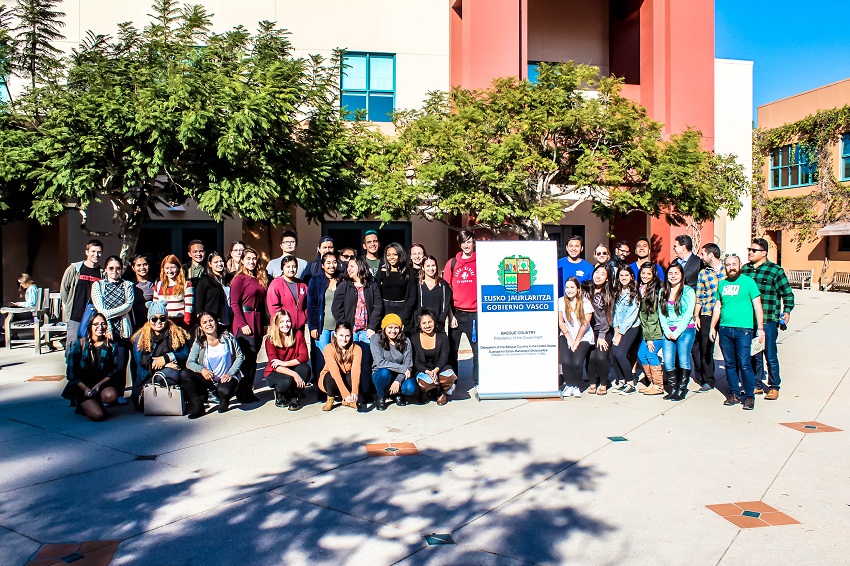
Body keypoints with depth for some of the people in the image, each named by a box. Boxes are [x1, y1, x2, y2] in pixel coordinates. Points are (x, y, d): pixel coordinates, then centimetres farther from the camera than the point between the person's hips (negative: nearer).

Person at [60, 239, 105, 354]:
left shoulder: (103, 274, 5)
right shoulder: (74, 269, 3)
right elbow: (63, 289, 11)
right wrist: (68, 306, 12)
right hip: (75, 318, -1)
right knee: (72, 349, 1)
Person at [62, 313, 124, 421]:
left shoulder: (111, 345, 2)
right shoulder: (79, 344, -3)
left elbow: (116, 370, -1)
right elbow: (71, 373, -3)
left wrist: (99, 385, -15)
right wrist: (85, 388, -16)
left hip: (103, 384, 2)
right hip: (81, 386, -2)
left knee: (111, 395, -35)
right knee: (98, 415, -22)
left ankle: (95, 402, 1)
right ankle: (84, 405, 13)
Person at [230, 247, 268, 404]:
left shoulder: (260, 279, 16)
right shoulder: (239, 279, -5)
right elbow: (234, 304, -10)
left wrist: (264, 324, 9)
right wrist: (242, 324, -16)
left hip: (257, 322, 7)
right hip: (244, 322, -7)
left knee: (252, 358, 9)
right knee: (248, 357, -7)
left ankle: (248, 391, 16)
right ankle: (242, 392, 3)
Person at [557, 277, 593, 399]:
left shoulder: (585, 302, -5)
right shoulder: (561, 302, 1)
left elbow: (585, 324, -6)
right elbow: (560, 322, 1)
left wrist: (577, 341, -8)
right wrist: (569, 338, -5)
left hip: (583, 337, -2)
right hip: (566, 336, 2)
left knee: (577, 362, -19)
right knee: (566, 361, -20)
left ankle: (577, 386, 5)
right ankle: (569, 385, 3)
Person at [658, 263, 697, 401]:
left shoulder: (688, 291, -1)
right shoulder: (663, 292, 11)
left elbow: (688, 314, -7)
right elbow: (661, 314, 7)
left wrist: (677, 332, -11)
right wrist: (667, 331, -5)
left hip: (685, 330, -4)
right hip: (668, 332, 4)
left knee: (683, 361, -3)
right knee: (668, 362, -2)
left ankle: (682, 390, 7)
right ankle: (673, 389, 10)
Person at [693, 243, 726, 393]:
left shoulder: (727, 269, 3)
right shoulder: (703, 273, 6)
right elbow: (698, 297, 6)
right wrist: (696, 316, 1)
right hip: (707, 315, 1)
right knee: (705, 348, 2)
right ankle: (708, 380, 13)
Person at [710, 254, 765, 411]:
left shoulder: (748, 282, 0)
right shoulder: (721, 284, 13)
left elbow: (757, 306, -2)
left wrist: (760, 328, -8)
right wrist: (712, 327, 15)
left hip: (743, 329, -4)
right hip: (725, 329, 5)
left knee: (744, 364, -6)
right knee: (730, 364, 9)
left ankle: (749, 396, 4)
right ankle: (734, 393, 19)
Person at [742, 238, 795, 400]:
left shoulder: (775, 270, -3)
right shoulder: (744, 269, 10)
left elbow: (788, 293, 0)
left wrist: (787, 311, -11)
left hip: (768, 321, -4)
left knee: (770, 355, 2)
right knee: (753, 355, 12)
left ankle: (774, 387, 15)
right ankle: (757, 385, 23)